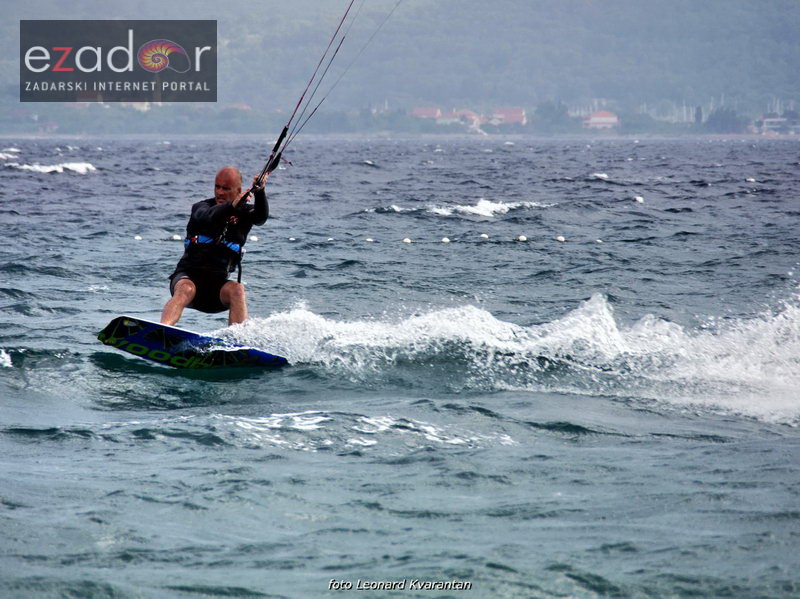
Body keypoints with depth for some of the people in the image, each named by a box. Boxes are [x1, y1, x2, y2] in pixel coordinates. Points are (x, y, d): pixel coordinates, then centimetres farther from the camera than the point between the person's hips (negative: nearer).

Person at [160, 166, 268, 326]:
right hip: (188, 276, -2)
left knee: (237, 289, -29)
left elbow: (261, 217, -14)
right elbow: (208, 217, -21)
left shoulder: (244, 213, 9)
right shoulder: (201, 207, 3)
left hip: (217, 283, 2)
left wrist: (260, 192, -36)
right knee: (186, 290, -34)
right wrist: (232, 206, -42)